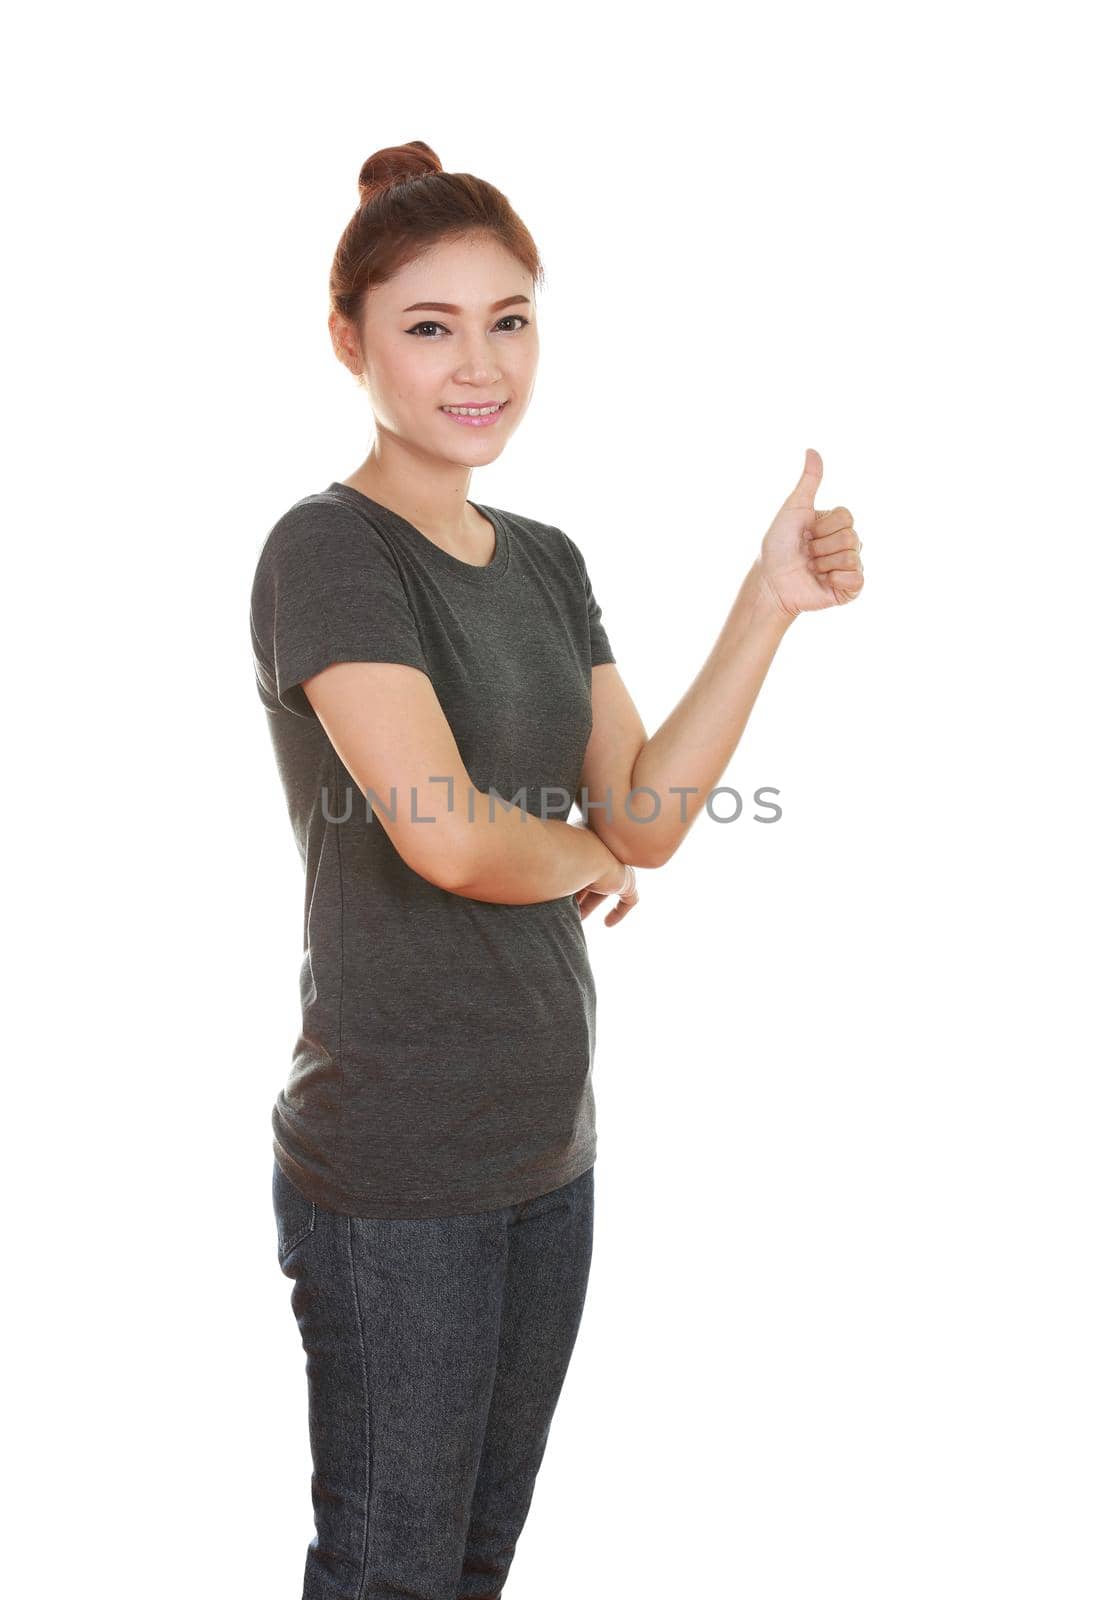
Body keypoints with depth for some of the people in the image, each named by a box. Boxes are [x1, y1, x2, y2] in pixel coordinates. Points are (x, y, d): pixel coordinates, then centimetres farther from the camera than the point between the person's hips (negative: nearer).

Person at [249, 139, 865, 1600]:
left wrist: (770, 604, -4)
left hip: (547, 1145, 7)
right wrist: (579, 858, -5)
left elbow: (647, 821, 3)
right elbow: (445, 835, -26)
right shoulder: (328, 551, -14)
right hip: (394, 1171, -7)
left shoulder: (547, 562, 9)